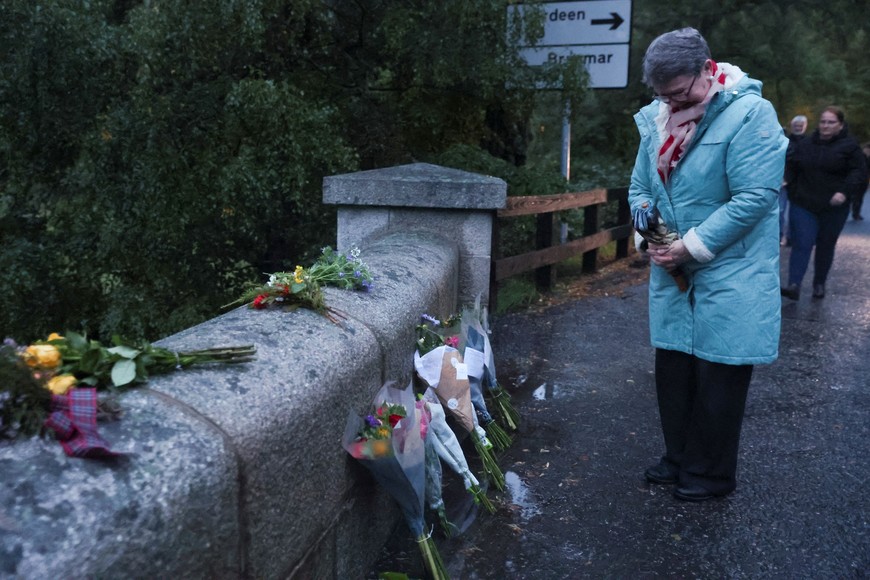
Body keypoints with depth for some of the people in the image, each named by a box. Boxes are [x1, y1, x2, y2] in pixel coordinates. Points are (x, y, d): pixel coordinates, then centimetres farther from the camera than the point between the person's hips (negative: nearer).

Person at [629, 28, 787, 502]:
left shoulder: (750, 113, -15)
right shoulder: (656, 118, 4)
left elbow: (756, 196, -21)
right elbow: (640, 186, 14)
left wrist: (692, 247, -20)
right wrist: (646, 224, -7)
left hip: (730, 274, -6)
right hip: (673, 272, 6)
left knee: (718, 377, 3)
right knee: (672, 369, 13)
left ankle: (710, 474, 20)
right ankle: (679, 458, 32)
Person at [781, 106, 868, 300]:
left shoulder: (849, 146, -3)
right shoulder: (806, 144, 7)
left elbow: (859, 173, -7)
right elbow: (792, 168, 18)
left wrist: (845, 192, -21)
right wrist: (794, 192, 6)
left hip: (833, 208, -1)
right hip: (804, 206, 1)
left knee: (826, 247, 10)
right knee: (801, 244, -9)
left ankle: (819, 284, 23)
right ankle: (794, 285, -17)